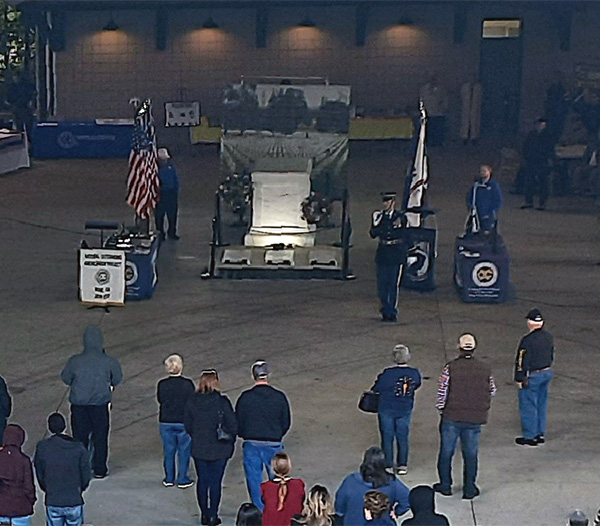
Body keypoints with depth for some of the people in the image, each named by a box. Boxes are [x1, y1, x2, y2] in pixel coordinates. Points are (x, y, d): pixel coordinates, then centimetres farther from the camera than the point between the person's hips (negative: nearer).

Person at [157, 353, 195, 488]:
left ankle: (169, 479, 24)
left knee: (168, 451, 15)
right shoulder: (187, 384, -16)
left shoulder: (162, 384, -10)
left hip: (166, 422, 2)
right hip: (183, 422, -2)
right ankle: (182, 479, 17)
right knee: (184, 451, 11)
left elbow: (160, 400, 3)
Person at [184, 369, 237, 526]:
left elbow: (187, 425, 3)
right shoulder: (222, 401, -18)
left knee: (202, 481, 15)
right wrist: (230, 439, 7)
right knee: (215, 482, 7)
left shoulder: (192, 401, -7)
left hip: (198, 448, 3)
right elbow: (232, 426, -13)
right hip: (219, 449, -3)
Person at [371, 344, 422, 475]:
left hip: (387, 409, -3)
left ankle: (388, 465, 17)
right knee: (403, 437, 15)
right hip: (405, 410, 3)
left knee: (387, 437, 11)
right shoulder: (415, 373, -11)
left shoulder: (388, 373, -22)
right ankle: (402, 465, 19)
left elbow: (376, 388, -14)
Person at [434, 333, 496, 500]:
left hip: (451, 417, -2)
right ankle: (469, 489, 18)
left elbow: (442, 391, -12)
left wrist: (441, 409, 5)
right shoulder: (485, 369, -5)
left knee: (446, 452, 14)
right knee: (470, 454, 12)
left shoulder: (451, 367, -13)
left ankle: (445, 486, 24)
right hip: (475, 419, 2)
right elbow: (492, 391, 6)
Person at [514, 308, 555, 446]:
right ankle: (540, 434, 25)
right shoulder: (548, 337, 3)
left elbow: (521, 361, -18)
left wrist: (519, 379, -10)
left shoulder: (527, 340, -21)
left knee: (528, 406, 3)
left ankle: (530, 437, 9)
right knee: (542, 405, 17)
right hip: (547, 373, 8)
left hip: (532, 377, -8)